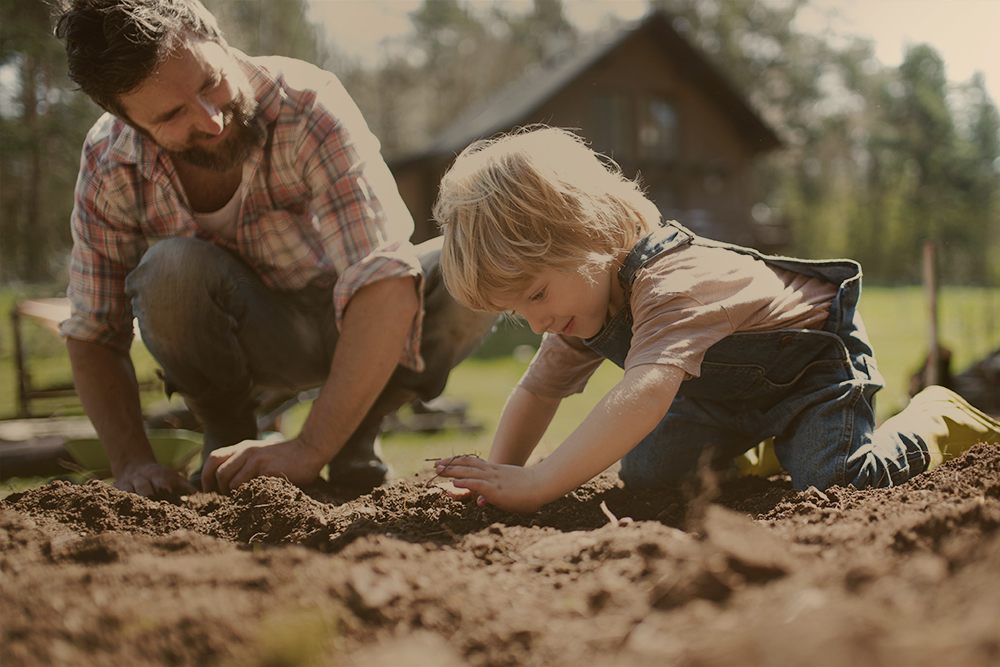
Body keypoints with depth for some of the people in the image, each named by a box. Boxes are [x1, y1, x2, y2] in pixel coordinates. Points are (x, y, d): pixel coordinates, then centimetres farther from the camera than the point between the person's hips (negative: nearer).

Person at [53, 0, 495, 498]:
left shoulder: (309, 106, -31)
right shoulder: (109, 163, -21)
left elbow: (387, 281, -40)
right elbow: (91, 335, -12)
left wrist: (309, 449, -44)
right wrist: (132, 462, -27)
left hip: (344, 327, 0)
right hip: (243, 339, 1)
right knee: (171, 272, -32)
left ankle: (356, 436, -6)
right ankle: (228, 440, -5)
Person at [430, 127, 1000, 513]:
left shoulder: (670, 281, -41)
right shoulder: (584, 295, -12)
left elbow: (645, 395, -58)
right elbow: (537, 392, -3)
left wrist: (536, 485, -60)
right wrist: (498, 477, -19)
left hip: (816, 352, -8)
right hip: (728, 387, 8)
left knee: (831, 480, -27)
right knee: (644, 473, -3)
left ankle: (936, 421, 4)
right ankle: (754, 446, 23)